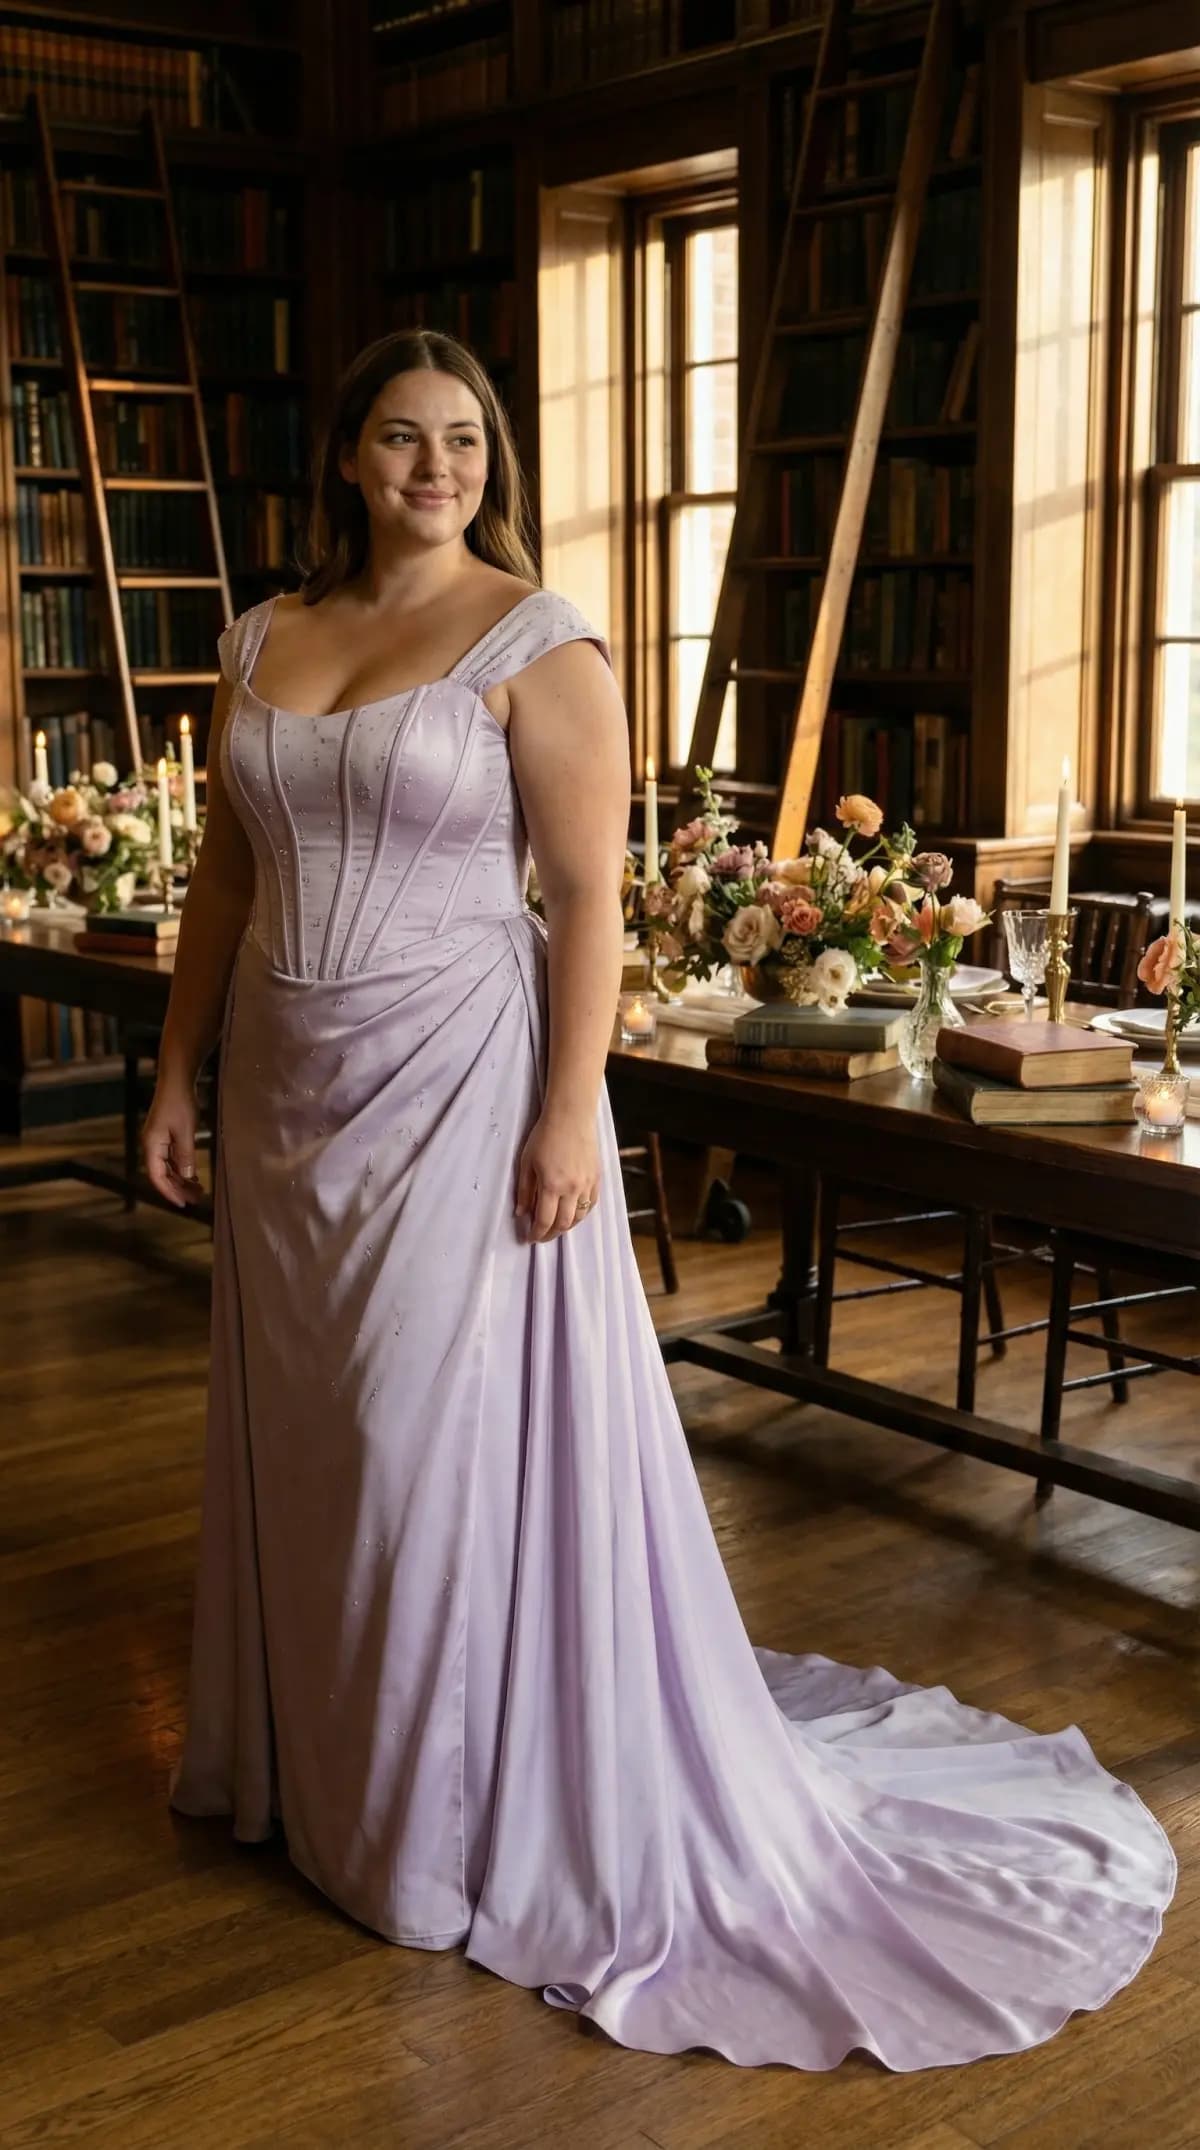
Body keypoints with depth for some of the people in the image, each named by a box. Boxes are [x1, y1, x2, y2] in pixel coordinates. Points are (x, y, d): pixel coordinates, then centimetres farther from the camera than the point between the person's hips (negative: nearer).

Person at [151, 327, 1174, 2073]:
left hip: (458, 1092, -6)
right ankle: (316, 1766, 35)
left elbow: (588, 896, -12)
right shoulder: (263, 643, 10)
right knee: (300, 1439, 15)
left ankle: (470, 1814, 20)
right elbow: (224, 881, 13)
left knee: (451, 1444, 1)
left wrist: (568, 1115, -18)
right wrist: (179, 1074, 9)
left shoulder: (538, 641, -7)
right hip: (292, 1103, 6)